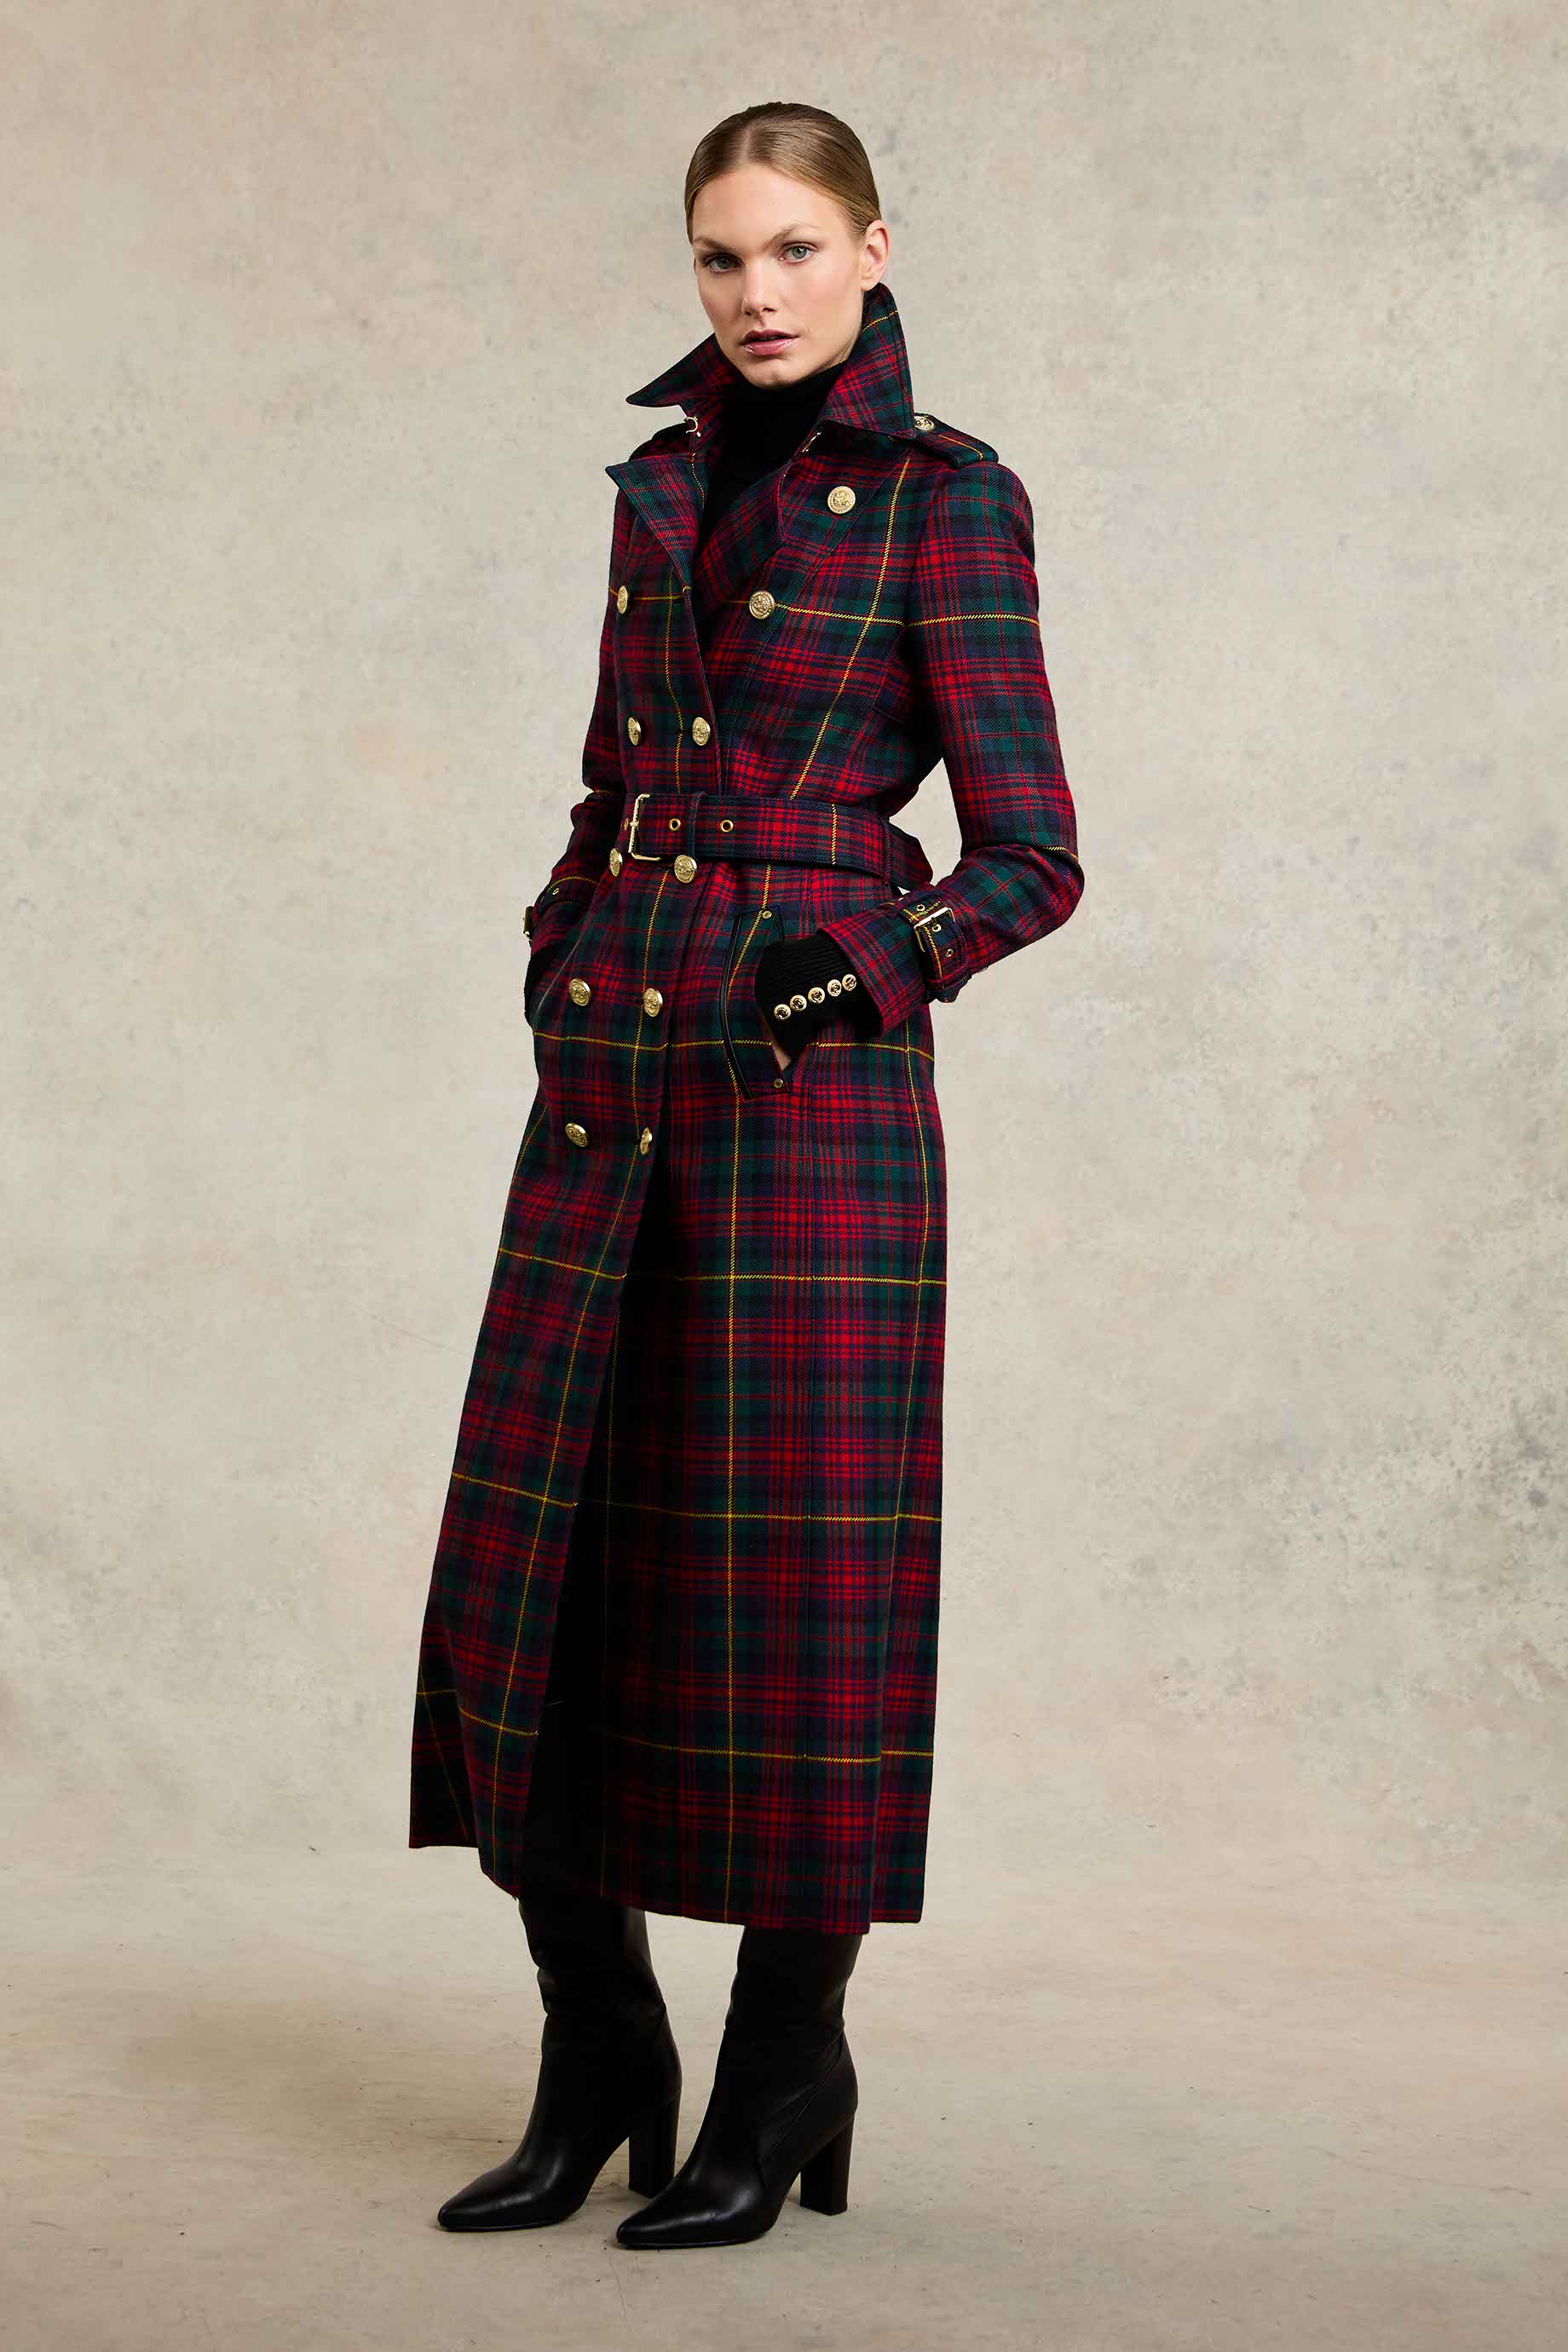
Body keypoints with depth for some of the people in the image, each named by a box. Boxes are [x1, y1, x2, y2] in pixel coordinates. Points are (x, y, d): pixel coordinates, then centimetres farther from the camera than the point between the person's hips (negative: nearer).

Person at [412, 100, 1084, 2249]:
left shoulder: (943, 495, -2)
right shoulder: (659, 488, 15)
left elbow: (1032, 856, -4)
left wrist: (865, 965, -17)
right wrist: (565, 978, 10)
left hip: (814, 1086, -6)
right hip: (608, 1073, 6)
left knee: (794, 1572, -2)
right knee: (530, 1568, 3)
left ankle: (784, 2086, 13)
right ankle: (597, 2065, 18)